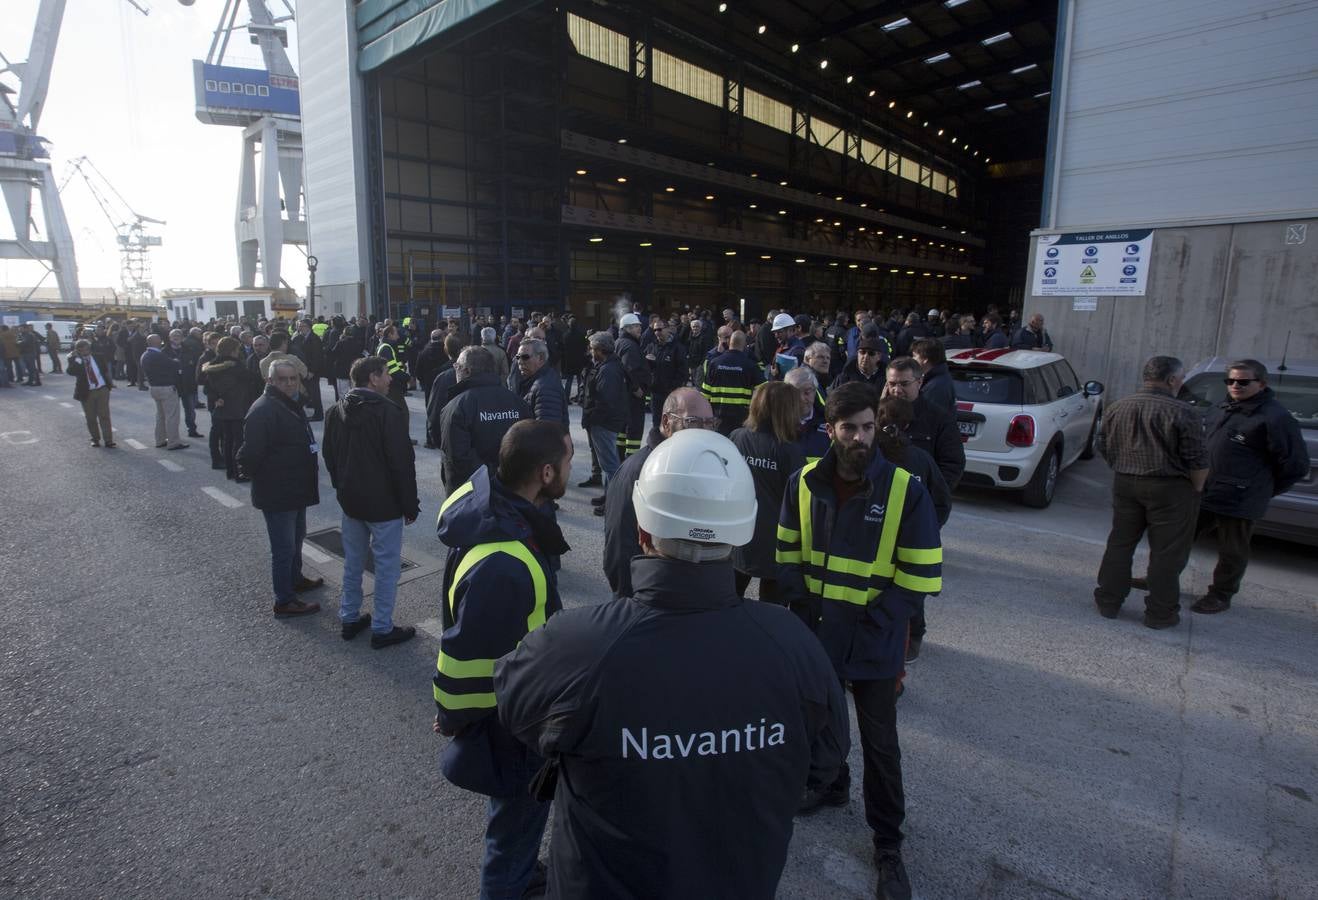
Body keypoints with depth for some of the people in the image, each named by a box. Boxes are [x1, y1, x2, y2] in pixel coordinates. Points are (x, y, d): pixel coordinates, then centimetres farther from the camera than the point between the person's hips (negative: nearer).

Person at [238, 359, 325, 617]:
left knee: (297, 538, 24)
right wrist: (258, 476, -11)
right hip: (277, 493, -10)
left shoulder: (292, 406, 10)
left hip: (296, 489, 10)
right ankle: (284, 601, 11)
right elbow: (251, 453, -26)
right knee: (284, 546, -1)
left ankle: (295, 579, 43)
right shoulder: (263, 410, -22)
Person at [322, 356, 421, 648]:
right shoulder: (387, 412, -18)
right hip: (384, 503, -7)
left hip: (350, 500, 7)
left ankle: (349, 619, 30)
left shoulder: (335, 412, 5)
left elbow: (330, 457, 13)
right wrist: (410, 504, -11)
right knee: (387, 565, 3)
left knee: (353, 561, 19)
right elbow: (402, 463, -19)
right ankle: (382, 629, 10)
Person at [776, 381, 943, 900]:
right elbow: (787, 555, 3)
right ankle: (831, 784, 52)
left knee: (880, 745, 11)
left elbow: (920, 576, -12)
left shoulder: (905, 490, -16)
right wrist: (805, 609, -7)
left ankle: (887, 842, 31)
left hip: (873, 644, -3)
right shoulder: (804, 483, -6)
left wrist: (870, 623, -15)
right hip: (816, 634, 4)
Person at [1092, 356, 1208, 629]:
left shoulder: (1116, 408, 4)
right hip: (1170, 489, -5)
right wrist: (1196, 489, 2)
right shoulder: (1182, 413, -14)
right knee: (1166, 554, 6)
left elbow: (1103, 448, 12)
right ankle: (1160, 613, 15)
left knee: (1119, 545, 15)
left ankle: (1108, 602, 21)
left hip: (1125, 485, 5)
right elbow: (1198, 461, -12)